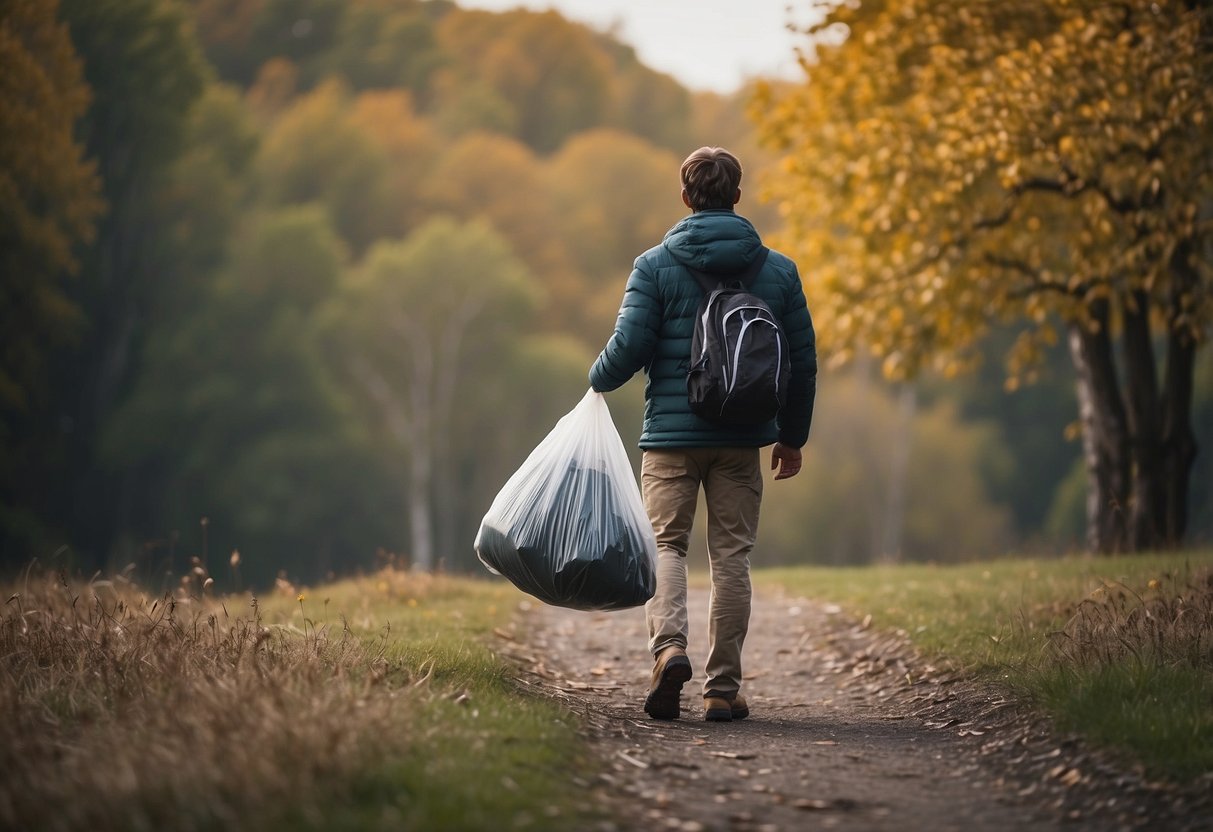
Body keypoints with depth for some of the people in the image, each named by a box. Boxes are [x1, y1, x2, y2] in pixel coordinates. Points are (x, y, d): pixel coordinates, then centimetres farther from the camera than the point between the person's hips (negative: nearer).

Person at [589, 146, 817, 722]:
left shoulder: (656, 265, -3)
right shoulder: (777, 270, 6)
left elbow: (629, 346, -8)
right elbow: (802, 361, 9)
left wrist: (598, 379, 14)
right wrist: (792, 436, 20)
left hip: (671, 434, -2)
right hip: (742, 438, 2)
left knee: (664, 544, 5)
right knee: (731, 555, 6)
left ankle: (669, 645, -21)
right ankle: (723, 689, 6)